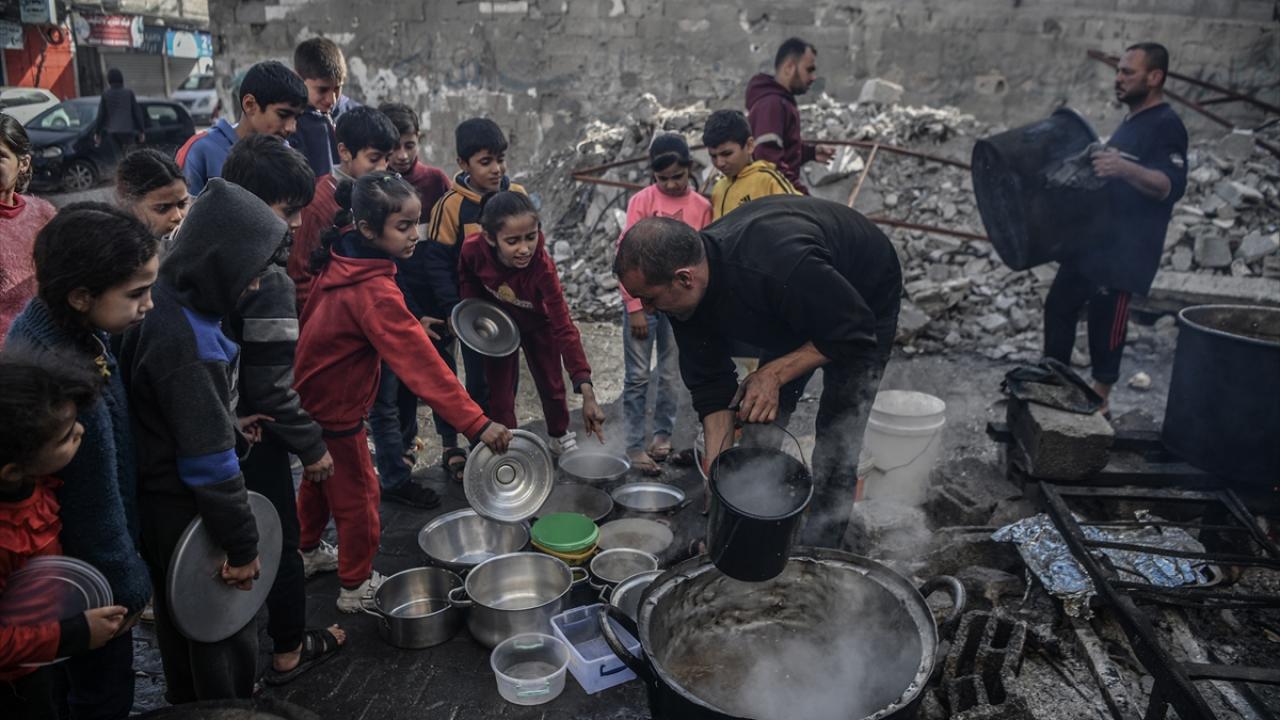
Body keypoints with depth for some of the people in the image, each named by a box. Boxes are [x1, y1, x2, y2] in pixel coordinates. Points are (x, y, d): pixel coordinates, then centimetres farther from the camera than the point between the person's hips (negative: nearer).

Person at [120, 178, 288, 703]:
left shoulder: (167, 307, 0)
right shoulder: (185, 339, -30)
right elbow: (208, 462, -26)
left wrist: (228, 424, 2)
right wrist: (243, 544, -18)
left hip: (160, 502, 10)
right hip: (187, 516, -10)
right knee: (225, 631, 9)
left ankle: (186, 703, 48)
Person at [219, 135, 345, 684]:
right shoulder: (266, 281, -26)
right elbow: (272, 387, -25)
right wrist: (311, 446, -13)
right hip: (251, 435, -8)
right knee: (280, 539, 11)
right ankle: (289, 651, 28)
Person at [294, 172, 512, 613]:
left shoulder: (339, 261, -7)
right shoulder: (375, 293, -32)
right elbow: (422, 365, -38)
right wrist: (477, 423, -40)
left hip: (308, 395, 9)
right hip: (334, 411, -9)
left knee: (320, 481, 28)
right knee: (357, 496, 10)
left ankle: (303, 554, 50)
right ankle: (355, 586, 28)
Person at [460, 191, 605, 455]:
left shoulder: (543, 267, -42)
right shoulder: (473, 249, -35)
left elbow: (564, 327, -46)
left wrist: (586, 392, -52)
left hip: (538, 324, -1)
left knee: (551, 383, 16)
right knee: (499, 389, 6)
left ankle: (559, 436, 42)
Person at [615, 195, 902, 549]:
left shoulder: (779, 267, -46)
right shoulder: (686, 295, -23)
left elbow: (856, 331, -32)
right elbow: (711, 385, -14)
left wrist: (775, 374, -34)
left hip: (866, 299, -6)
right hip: (797, 306, 6)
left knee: (836, 440, -11)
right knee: (761, 426, 6)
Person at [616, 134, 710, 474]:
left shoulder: (701, 207, 2)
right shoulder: (641, 201, -5)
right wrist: (634, 306, -10)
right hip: (642, 300, -2)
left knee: (670, 376, 11)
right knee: (637, 376, 1)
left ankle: (663, 433, 26)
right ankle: (635, 446, 7)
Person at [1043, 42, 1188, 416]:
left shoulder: (1166, 126, -13)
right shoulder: (1132, 122, 17)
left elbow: (1171, 186, -28)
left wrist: (1126, 168, -43)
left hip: (1125, 251, -10)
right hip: (1093, 239, 10)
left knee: (1105, 320, -4)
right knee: (1059, 305, 12)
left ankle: (1099, 399, 9)